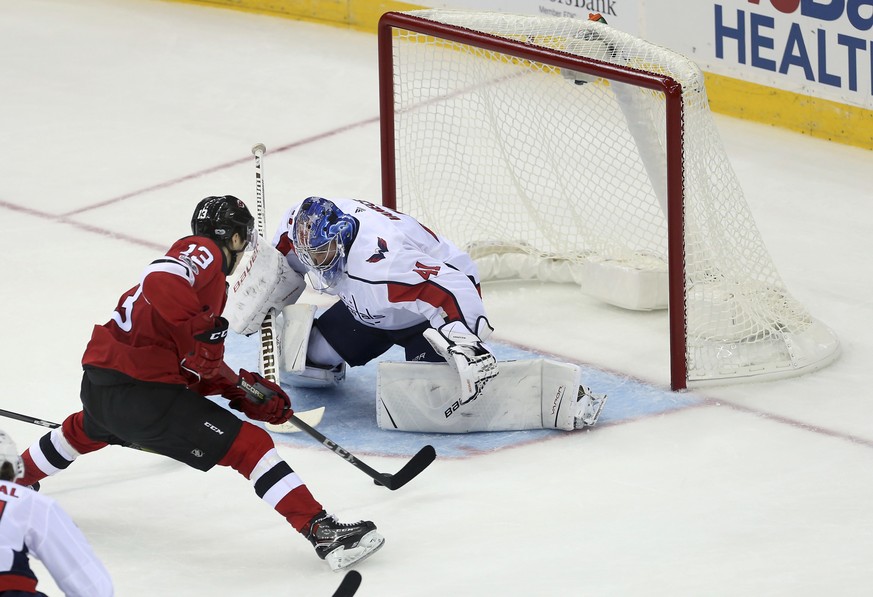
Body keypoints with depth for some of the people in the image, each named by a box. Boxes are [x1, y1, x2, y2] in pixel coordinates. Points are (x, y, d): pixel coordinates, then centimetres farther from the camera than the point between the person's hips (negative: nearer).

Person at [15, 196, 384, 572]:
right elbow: (161, 282, -28)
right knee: (250, 446, -8)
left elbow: (195, 372, 19)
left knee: (87, 429, 43)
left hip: (97, 383, 10)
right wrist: (201, 337, -23)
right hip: (142, 392, -10)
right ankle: (323, 533, -15)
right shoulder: (202, 251, -5)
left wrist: (243, 392, 11)